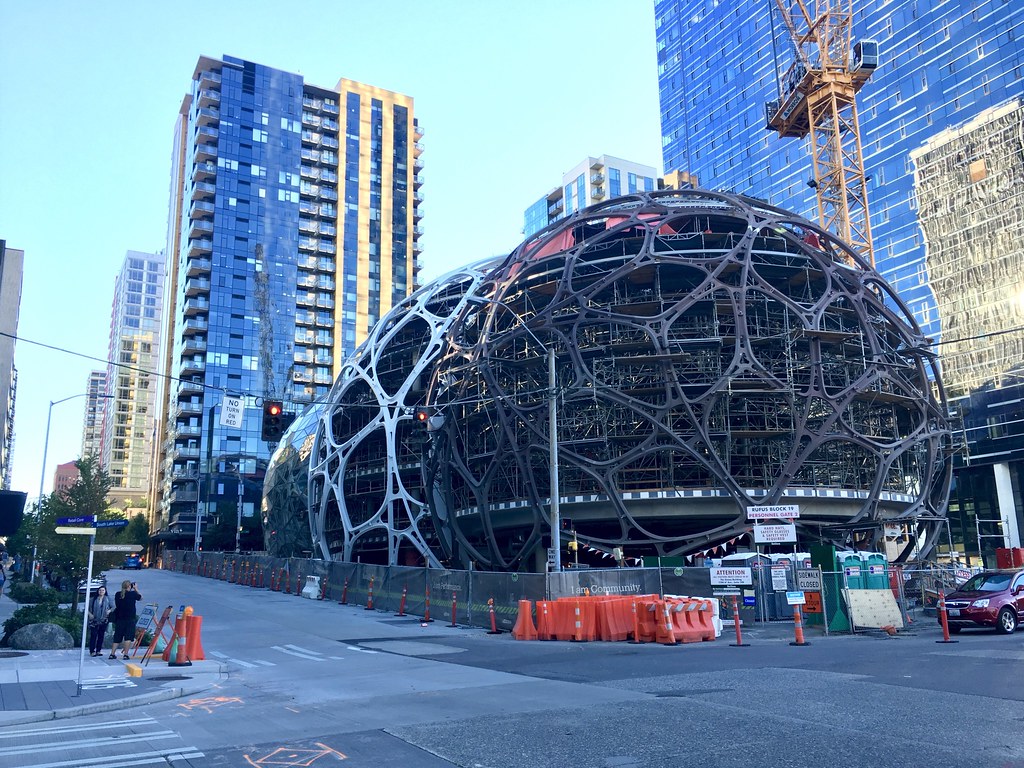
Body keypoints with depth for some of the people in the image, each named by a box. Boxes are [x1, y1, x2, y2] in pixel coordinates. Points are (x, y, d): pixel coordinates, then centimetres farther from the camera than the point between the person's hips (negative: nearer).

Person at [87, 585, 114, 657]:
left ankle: (99, 650, 13)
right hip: (94, 620, -1)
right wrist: (90, 614, -6)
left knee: (101, 635, 5)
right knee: (93, 635, -7)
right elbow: (87, 607, 7)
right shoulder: (93, 599, 4)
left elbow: (113, 607, 6)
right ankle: (92, 651, -2)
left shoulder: (108, 599, 5)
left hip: (104, 620, 1)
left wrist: (109, 611, -12)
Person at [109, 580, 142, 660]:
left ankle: (112, 654, 15)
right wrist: (136, 589, 19)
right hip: (130, 619, -4)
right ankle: (125, 655, -7)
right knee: (128, 637, -2)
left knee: (117, 637, 13)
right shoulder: (133, 594, -8)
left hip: (119, 619, 4)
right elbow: (141, 598, 10)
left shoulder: (117, 595, 2)